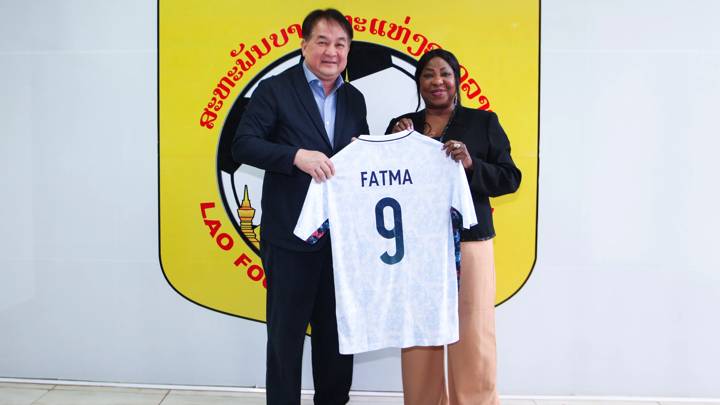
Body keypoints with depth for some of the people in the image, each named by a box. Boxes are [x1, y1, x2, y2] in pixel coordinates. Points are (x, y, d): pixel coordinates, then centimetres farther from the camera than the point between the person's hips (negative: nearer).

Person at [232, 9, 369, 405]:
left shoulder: (354, 99, 12)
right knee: (286, 332, 7)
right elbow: (243, 145, -12)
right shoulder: (274, 89, -4)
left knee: (338, 331, 16)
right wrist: (296, 155, -25)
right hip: (290, 235, -5)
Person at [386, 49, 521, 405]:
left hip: (468, 244, -2)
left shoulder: (483, 122, 6)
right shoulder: (401, 125, 12)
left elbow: (510, 178, 1)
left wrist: (472, 165, -15)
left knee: (472, 339, -2)